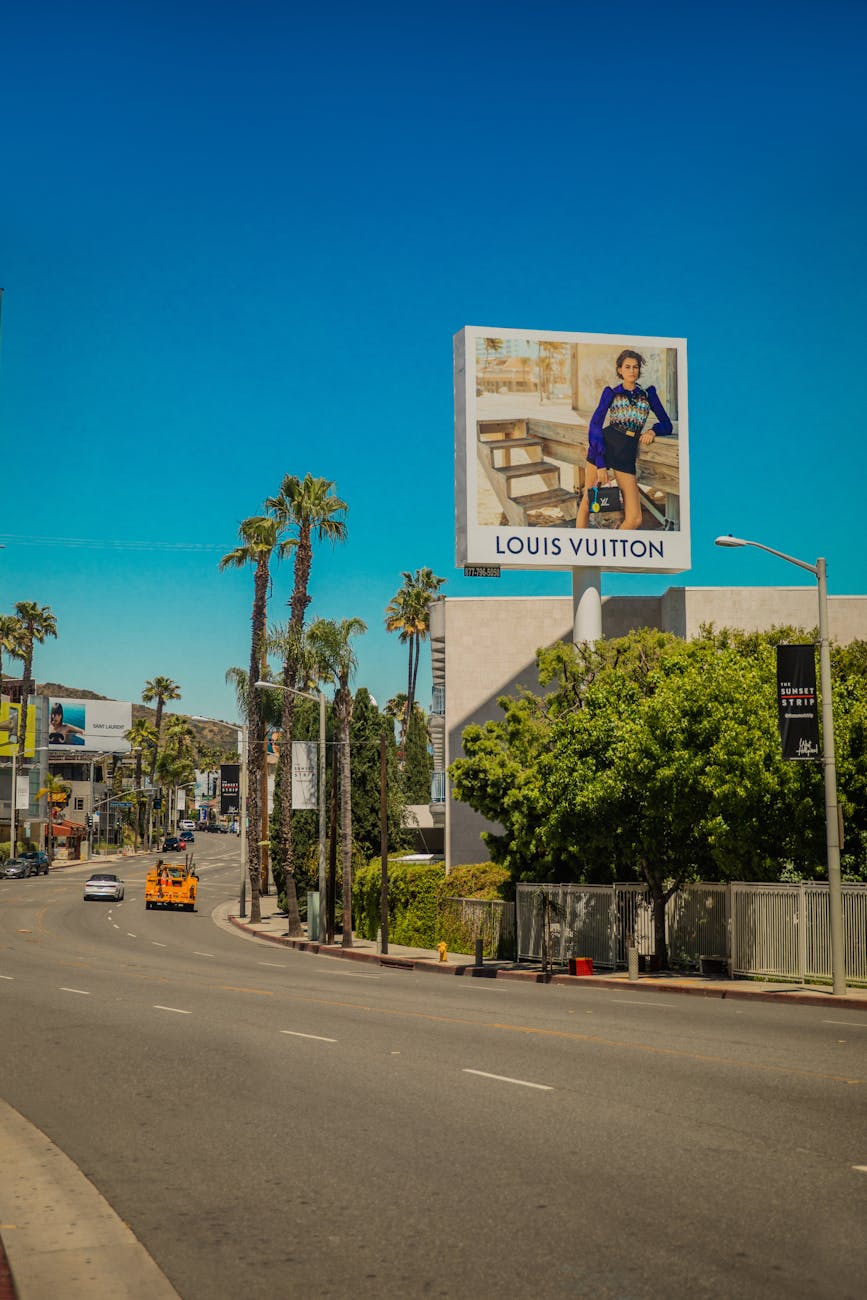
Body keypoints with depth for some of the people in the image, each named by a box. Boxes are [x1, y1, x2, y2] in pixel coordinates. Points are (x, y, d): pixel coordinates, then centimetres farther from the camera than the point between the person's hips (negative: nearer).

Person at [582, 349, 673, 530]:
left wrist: (653, 431, -13)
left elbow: (667, 425, 11)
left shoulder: (648, 393, 9)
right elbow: (595, 426, -5)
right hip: (602, 448, -1)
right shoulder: (611, 393, 3)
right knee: (588, 499, -3)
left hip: (626, 457, 1)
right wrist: (600, 464, -15)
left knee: (634, 519, -8)